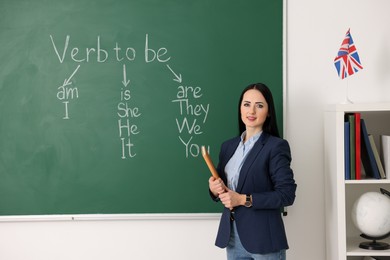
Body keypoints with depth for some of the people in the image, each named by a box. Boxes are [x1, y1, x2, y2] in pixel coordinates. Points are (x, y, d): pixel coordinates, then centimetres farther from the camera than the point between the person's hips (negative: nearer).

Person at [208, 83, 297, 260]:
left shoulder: (276, 146, -9)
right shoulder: (228, 146, 10)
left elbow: (287, 194, -14)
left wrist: (244, 199, -18)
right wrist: (214, 189, -6)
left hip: (264, 238, -5)